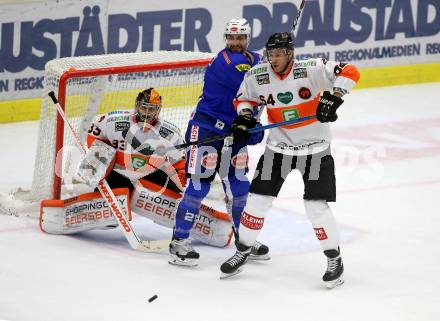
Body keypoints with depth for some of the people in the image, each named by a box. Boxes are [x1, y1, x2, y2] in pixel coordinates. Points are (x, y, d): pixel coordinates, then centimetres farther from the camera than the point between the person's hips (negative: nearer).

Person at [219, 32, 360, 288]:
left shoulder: (310, 70, -19)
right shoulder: (257, 76, -8)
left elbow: (350, 72, -20)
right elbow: (243, 98, 11)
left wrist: (334, 98, -32)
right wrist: (245, 114, -10)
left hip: (315, 147, -4)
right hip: (279, 147, 4)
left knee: (316, 205, -9)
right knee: (258, 199, 3)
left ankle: (335, 259, 8)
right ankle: (242, 252, 21)